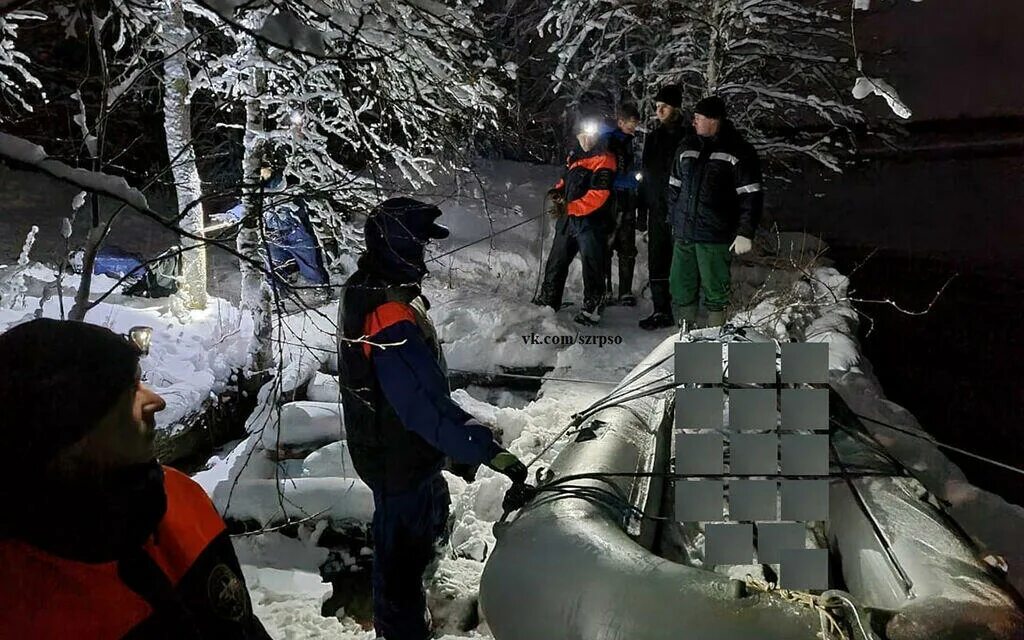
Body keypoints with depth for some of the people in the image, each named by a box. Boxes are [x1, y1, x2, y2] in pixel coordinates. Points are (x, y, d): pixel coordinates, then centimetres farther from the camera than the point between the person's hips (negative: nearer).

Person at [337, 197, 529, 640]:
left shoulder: (365, 287, -5)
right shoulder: (393, 325, -36)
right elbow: (427, 407, -39)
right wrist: (488, 452, -37)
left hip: (385, 441, 11)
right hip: (399, 460, -11)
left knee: (432, 514, 32)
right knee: (404, 546, 11)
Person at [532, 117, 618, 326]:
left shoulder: (604, 160, -11)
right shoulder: (574, 156, 15)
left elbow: (599, 194, -20)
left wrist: (571, 207, -21)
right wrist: (557, 191, 7)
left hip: (591, 222, -8)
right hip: (568, 218, 8)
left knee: (591, 265, -4)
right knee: (556, 261, 16)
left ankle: (592, 306, 6)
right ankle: (548, 300, 30)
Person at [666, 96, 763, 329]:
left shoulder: (738, 152, -6)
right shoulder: (687, 147, 11)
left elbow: (750, 195, -8)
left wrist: (745, 233, -13)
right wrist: (674, 220, 17)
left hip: (715, 237, -5)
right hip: (683, 233, 5)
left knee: (715, 291, 2)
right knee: (681, 288, 10)